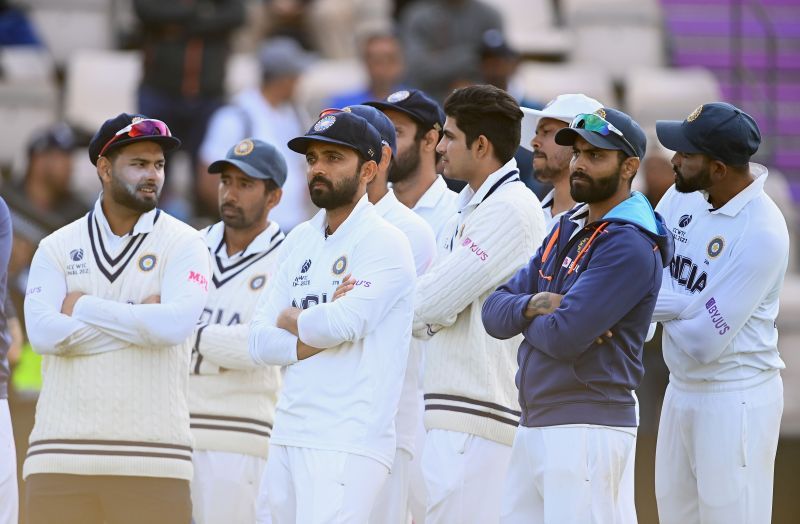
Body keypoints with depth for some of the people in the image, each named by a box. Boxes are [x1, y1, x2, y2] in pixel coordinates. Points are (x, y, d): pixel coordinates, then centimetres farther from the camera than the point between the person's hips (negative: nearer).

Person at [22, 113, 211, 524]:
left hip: (151, 457, -2)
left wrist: (81, 307, -5)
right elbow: (44, 333, -6)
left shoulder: (183, 244, 5)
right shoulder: (57, 248, 10)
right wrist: (140, 317, -6)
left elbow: (176, 323, -13)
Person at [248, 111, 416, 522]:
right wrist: (319, 330, -8)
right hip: (287, 437, 8)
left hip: (346, 444, -8)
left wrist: (290, 320, 1)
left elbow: (343, 323, -20)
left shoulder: (383, 242, -5)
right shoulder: (300, 240, 16)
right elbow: (260, 344, 9)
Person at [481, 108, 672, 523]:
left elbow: (564, 336, -21)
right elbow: (495, 312, 12)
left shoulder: (629, 245, -13)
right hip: (533, 426, 9)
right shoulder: (567, 229, 16)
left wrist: (527, 317, 0)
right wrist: (532, 306, -10)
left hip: (587, 431, -9)